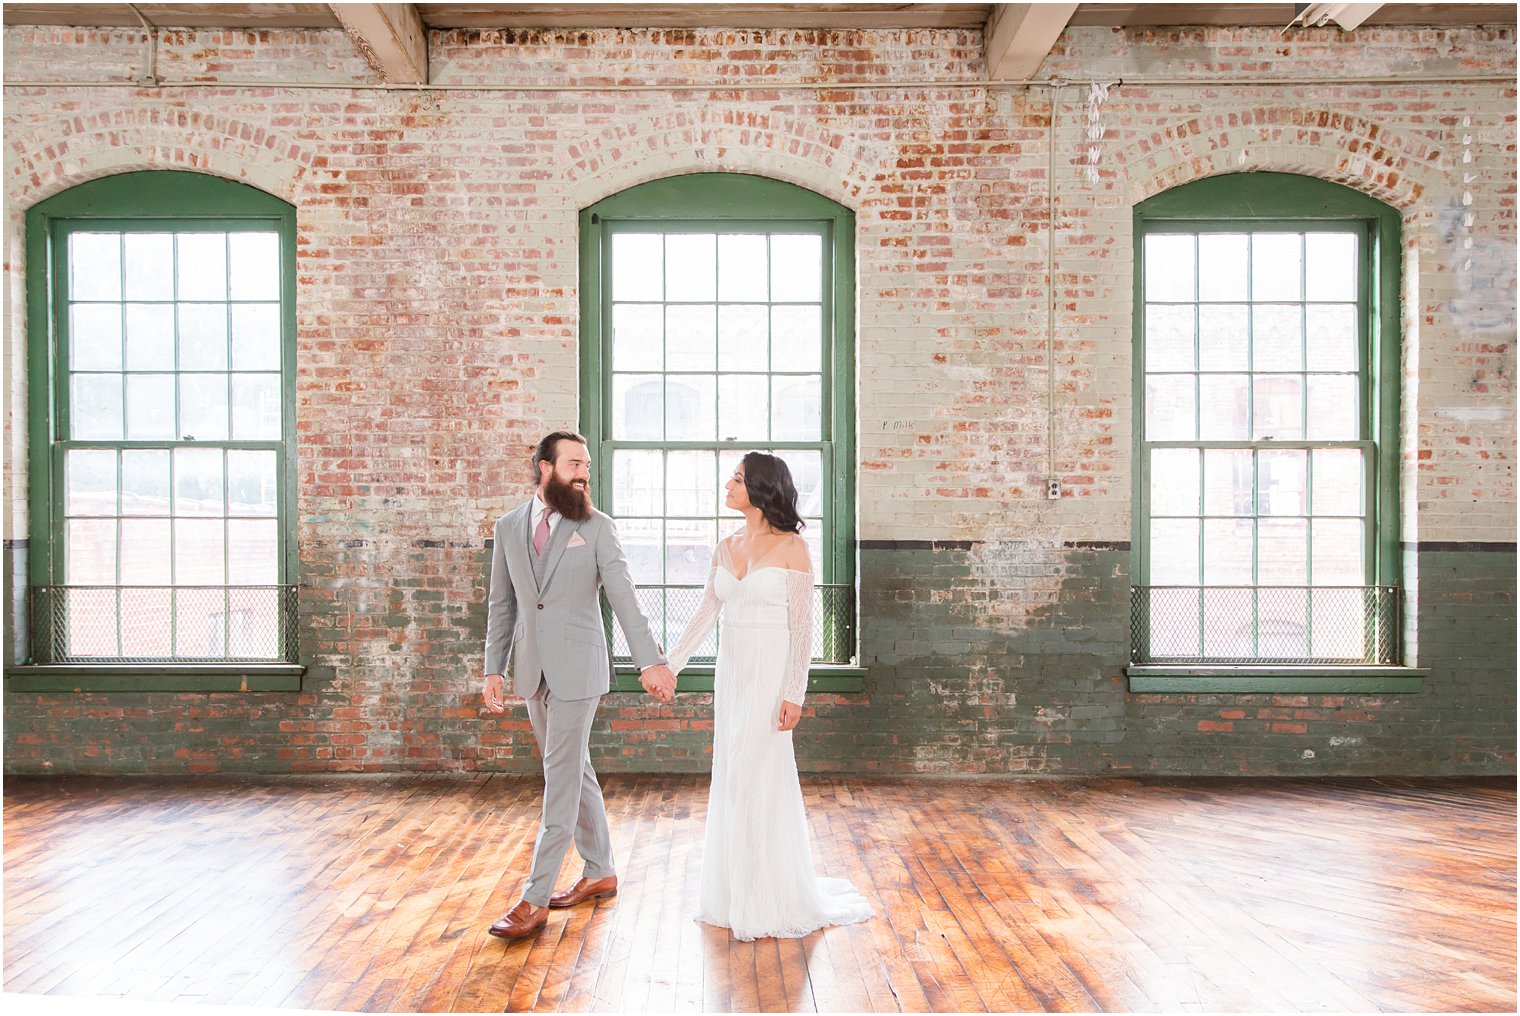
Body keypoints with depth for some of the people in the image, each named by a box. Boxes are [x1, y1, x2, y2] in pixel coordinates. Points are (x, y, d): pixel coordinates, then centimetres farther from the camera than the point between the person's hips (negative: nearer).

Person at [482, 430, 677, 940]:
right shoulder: (508, 527, 7)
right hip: (532, 669, 5)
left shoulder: (597, 527, -5)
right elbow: (501, 604, 10)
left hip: (577, 668, -5)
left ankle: (535, 898, 8)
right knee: (574, 770, 15)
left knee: (561, 777, -2)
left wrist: (650, 661, -18)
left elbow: (624, 597, -10)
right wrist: (493, 670, 5)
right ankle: (600, 873, 30)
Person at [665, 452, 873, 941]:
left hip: (770, 673, -6)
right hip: (731, 672, 6)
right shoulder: (726, 549, 8)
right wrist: (669, 665, 8)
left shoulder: (791, 548, -10)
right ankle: (735, 891, 28)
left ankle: (771, 900, 16)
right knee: (730, 779, 12)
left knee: (759, 780, -1)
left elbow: (802, 626, -11)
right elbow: (705, 614, 11)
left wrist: (794, 694, -15)